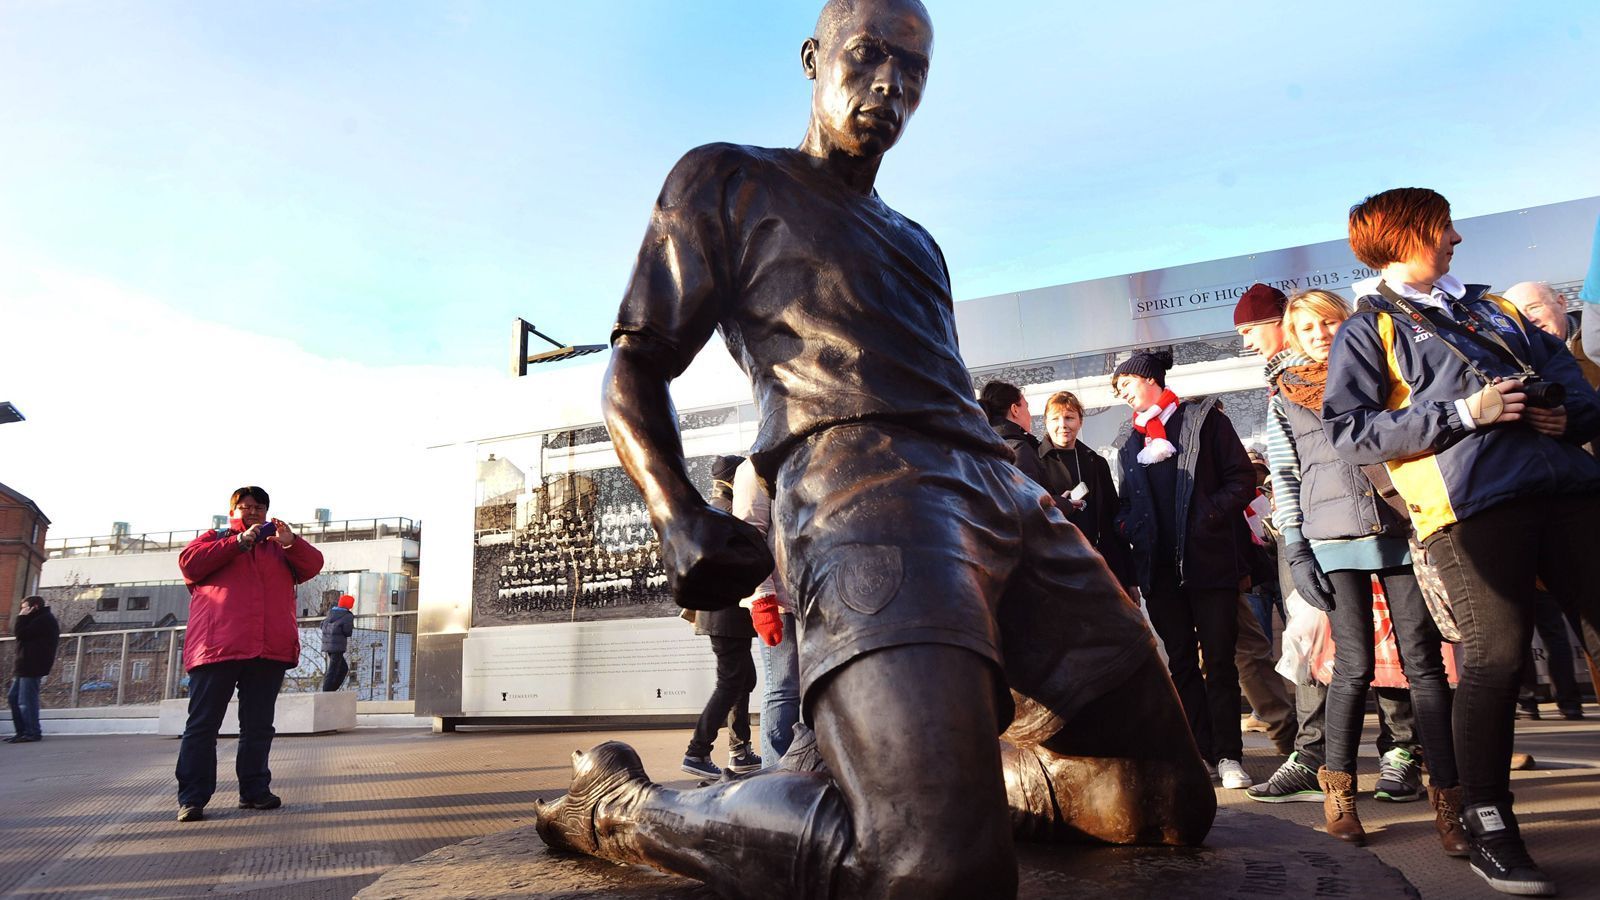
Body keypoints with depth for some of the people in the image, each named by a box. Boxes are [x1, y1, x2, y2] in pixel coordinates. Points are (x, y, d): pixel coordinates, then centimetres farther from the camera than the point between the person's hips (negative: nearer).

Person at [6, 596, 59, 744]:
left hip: (32, 667, -11)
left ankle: (33, 733, -8)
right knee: (13, 698, 13)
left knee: (26, 701, -10)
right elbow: (18, 632, 21)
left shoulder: (44, 620, -12)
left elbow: (21, 634, -15)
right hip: (25, 666, 11)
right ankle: (22, 731, 16)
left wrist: (22, 618, -7)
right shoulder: (38, 619, 23)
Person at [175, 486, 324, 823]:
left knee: (258, 725, 8)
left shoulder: (279, 547, 23)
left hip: (269, 650, 3)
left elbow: (312, 565, 9)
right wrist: (239, 542, -7)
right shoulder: (214, 538, 16)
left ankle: (254, 790, 15)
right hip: (218, 645, -3)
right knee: (203, 724, -3)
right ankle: (192, 798, 1)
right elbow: (189, 563, -2)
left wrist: (291, 542, -9)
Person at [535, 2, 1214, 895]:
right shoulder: (729, 182, 14)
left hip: (1007, 495, 8)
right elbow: (636, 369, 7)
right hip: (863, 487, -7)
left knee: (1172, 804, 5)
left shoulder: (917, 243, 34)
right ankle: (624, 804, -4)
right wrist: (680, 514, -10)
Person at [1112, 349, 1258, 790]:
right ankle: (1198, 750, 14)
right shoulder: (1130, 443, 18)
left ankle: (1227, 754, 8)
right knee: (1180, 662, 7)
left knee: (1219, 661, 0)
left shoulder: (1204, 418, 4)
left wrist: (1209, 516, -14)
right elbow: (1126, 504, 21)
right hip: (1160, 567, 4)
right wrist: (1130, 528, 2)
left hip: (1208, 560, -4)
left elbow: (1242, 479, -1)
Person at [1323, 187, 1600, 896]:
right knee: (1494, 655, -9)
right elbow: (1348, 432, -4)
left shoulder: (1489, 306, 28)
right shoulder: (1368, 328, 8)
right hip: (1471, 501, -6)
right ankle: (1486, 823, 2)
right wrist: (1464, 413, -10)